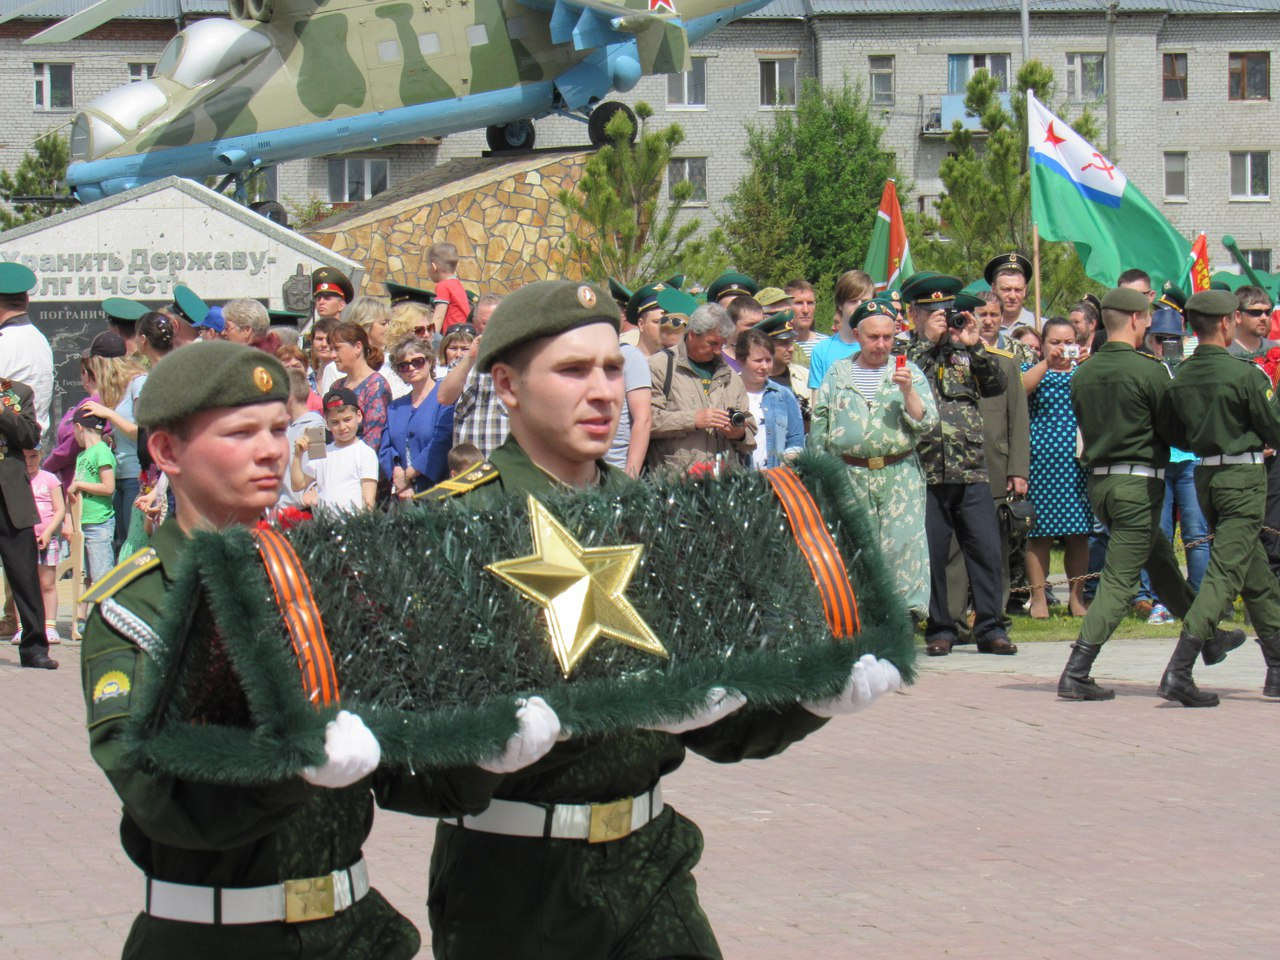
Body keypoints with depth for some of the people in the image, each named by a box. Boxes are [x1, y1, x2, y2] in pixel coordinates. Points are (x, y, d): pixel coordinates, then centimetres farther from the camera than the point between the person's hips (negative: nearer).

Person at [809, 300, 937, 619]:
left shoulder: (908, 372, 9)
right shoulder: (837, 374, 13)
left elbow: (926, 422, 0)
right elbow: (819, 425, 14)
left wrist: (907, 390, -15)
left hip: (900, 475, -2)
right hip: (850, 476, 2)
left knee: (903, 543, -13)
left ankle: (906, 614, -11)